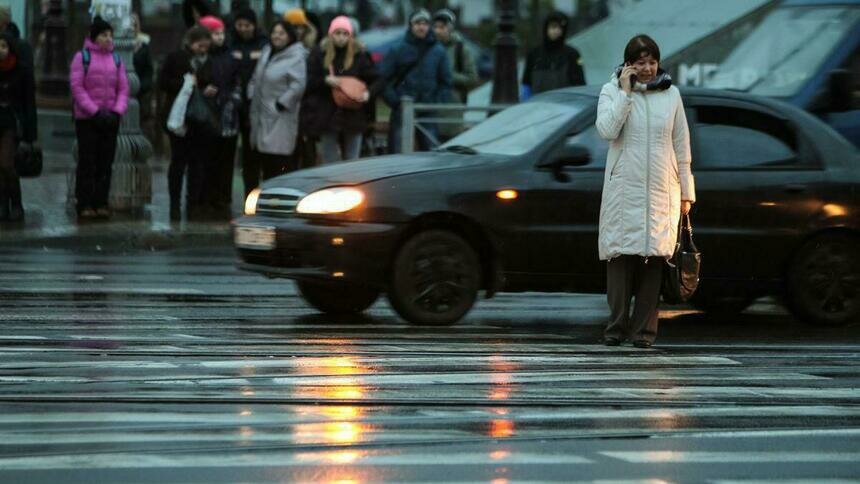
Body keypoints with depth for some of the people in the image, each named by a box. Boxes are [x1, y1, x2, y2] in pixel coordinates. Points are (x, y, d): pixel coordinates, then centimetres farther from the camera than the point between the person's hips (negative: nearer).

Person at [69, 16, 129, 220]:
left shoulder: (116, 59, 10)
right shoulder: (82, 57, -3)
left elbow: (123, 88, 9)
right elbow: (77, 87, -9)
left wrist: (117, 111, -8)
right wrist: (95, 112, -16)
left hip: (110, 118, 4)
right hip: (86, 119, -4)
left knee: (106, 163, 3)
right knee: (87, 162, -3)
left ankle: (101, 203, 7)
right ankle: (85, 205, -1)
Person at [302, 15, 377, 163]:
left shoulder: (360, 54, 1)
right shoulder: (319, 53, 1)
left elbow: (373, 80, 5)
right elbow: (308, 82, 1)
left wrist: (368, 93, -15)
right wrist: (325, 81, -17)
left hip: (353, 116, 0)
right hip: (327, 116, 0)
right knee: (330, 162, 6)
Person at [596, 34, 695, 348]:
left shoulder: (670, 94, 9)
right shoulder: (612, 91, 4)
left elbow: (681, 144, 11)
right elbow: (607, 130, -14)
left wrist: (686, 191, 9)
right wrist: (625, 92, -12)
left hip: (661, 191, 1)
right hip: (624, 189, -1)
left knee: (653, 257, -4)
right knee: (620, 255, -5)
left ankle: (644, 329, -1)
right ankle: (617, 326, 0)